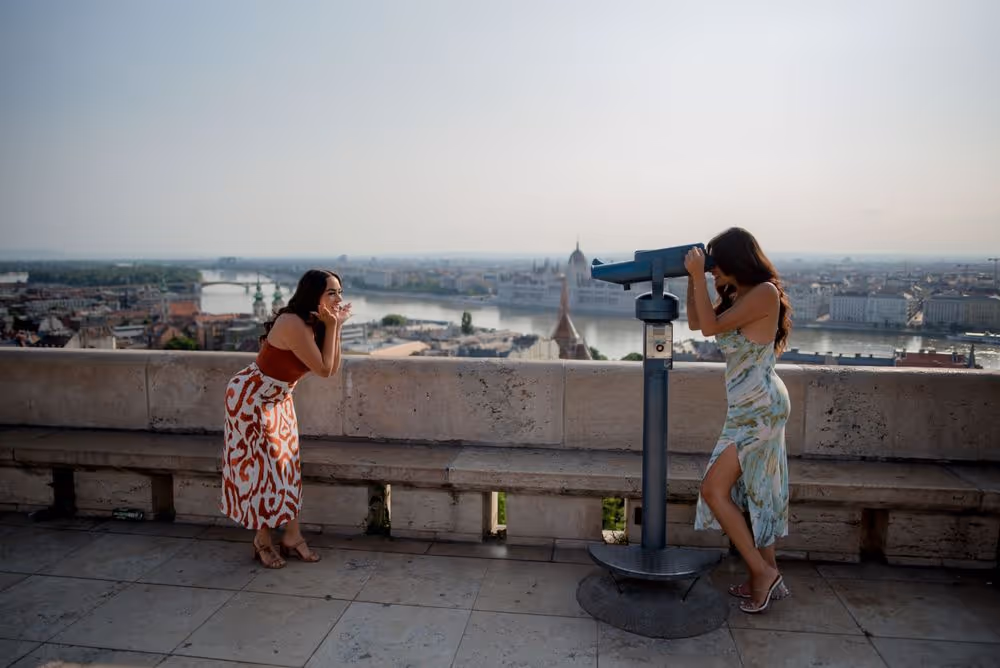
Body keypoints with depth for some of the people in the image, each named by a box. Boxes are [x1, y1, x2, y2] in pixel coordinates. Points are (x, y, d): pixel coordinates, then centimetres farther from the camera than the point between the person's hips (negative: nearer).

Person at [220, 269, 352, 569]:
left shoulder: (313, 324, -2)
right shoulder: (293, 324, -30)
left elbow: (334, 368, -2)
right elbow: (323, 369, -26)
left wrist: (336, 327, -8)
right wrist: (331, 327, -23)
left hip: (279, 400, 9)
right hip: (251, 398, -9)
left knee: (287, 465, 10)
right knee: (259, 467, 2)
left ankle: (291, 537, 20)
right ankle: (263, 542, 19)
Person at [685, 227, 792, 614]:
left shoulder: (765, 292, -15)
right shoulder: (733, 296, 12)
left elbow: (711, 326, -20)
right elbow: (696, 323, 16)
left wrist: (698, 276, -16)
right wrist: (692, 278, 9)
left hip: (759, 406, -10)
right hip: (750, 407, 10)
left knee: (714, 490, -7)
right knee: (757, 493, 14)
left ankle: (762, 572, 5)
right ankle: (768, 577, 24)